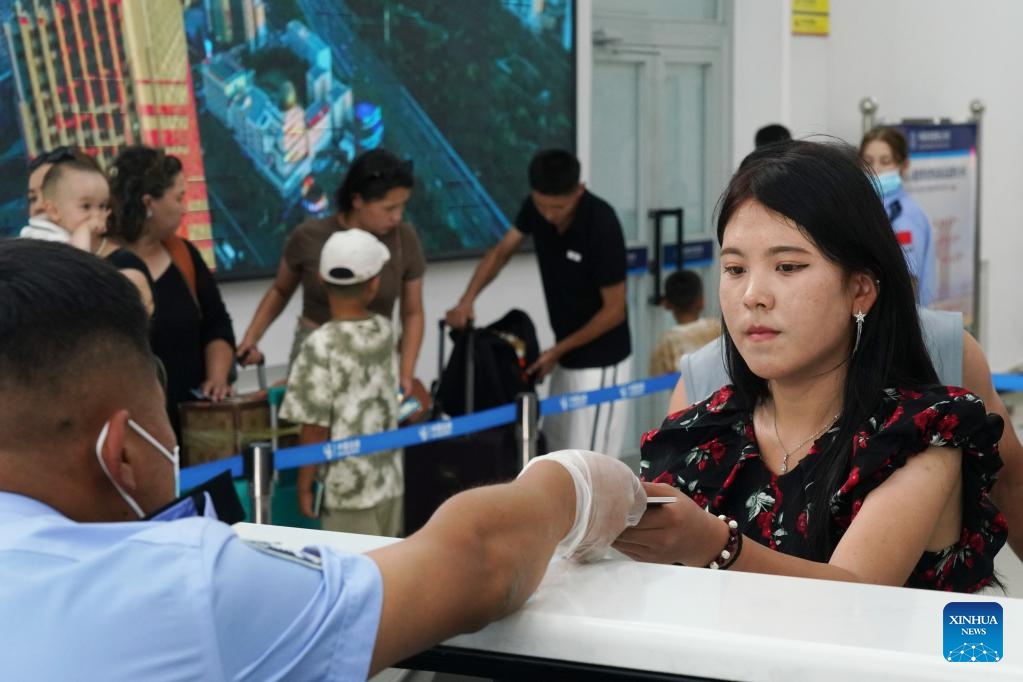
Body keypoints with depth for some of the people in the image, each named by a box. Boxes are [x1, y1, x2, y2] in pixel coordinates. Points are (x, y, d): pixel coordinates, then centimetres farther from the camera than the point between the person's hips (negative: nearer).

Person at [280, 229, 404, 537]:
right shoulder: (384, 330, 0)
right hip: (390, 481, 6)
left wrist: (304, 485, -4)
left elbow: (315, 427, -16)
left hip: (349, 489, -6)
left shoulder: (321, 346, -17)